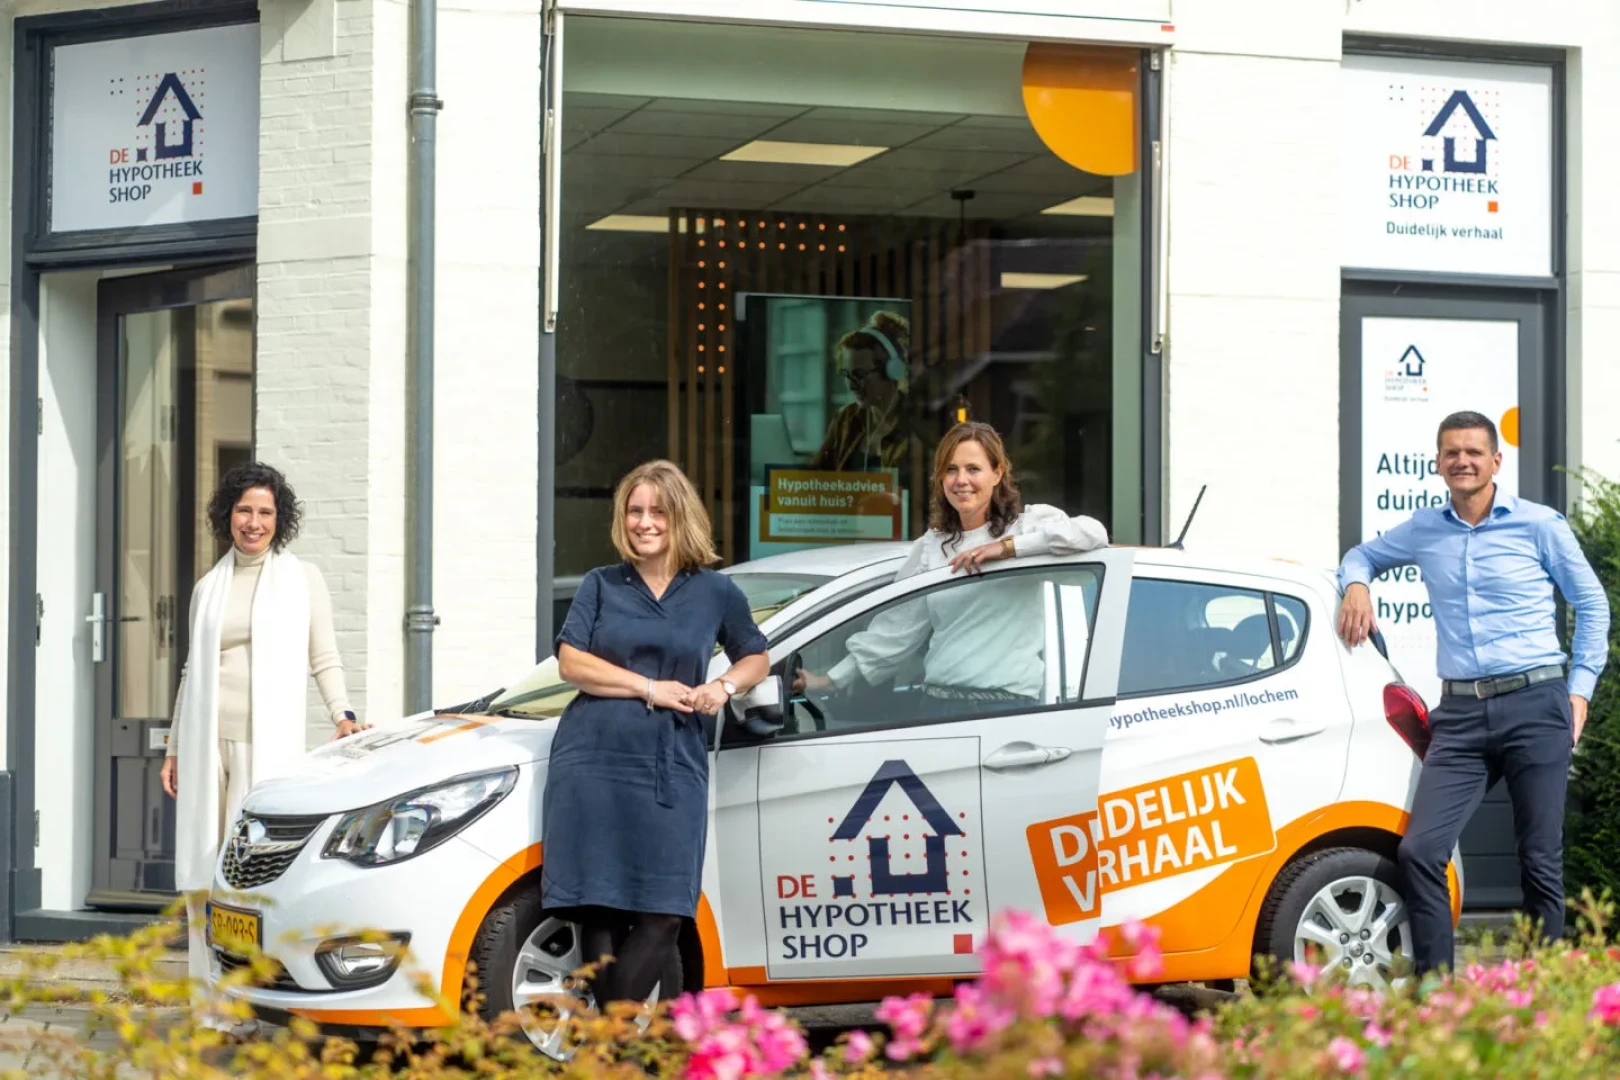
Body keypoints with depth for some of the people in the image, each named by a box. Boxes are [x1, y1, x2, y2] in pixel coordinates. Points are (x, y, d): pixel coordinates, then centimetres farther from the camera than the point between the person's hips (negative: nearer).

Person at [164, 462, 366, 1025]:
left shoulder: (302, 579, 9)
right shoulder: (208, 588, 17)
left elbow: (323, 658, 8)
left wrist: (342, 713, -8)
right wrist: (174, 748, 16)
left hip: (269, 741, -3)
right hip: (207, 742, 3)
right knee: (201, 870, -1)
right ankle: (208, 999, 3)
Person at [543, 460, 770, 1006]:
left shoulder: (716, 593, 12)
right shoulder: (601, 585, 11)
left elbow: (756, 658, 24)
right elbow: (571, 662, 1)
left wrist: (725, 686, 1)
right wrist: (651, 688, -8)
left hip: (673, 769, 0)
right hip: (593, 760, 0)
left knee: (663, 914, -10)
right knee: (598, 907, -4)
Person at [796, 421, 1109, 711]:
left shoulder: (1027, 524, 3)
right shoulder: (930, 548, 14)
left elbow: (1092, 533, -15)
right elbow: (895, 631, 13)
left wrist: (1007, 547, -18)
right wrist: (831, 680, 8)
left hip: (1011, 702, -3)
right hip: (940, 700, 3)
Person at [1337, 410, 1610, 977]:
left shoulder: (1539, 525, 3)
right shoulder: (1424, 530, 12)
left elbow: (1591, 604, 11)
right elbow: (1364, 554, 31)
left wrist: (1581, 689, 3)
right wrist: (1357, 584, 7)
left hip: (1535, 706, -3)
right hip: (1460, 715, 3)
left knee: (1540, 862, -2)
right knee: (1419, 850, -11)